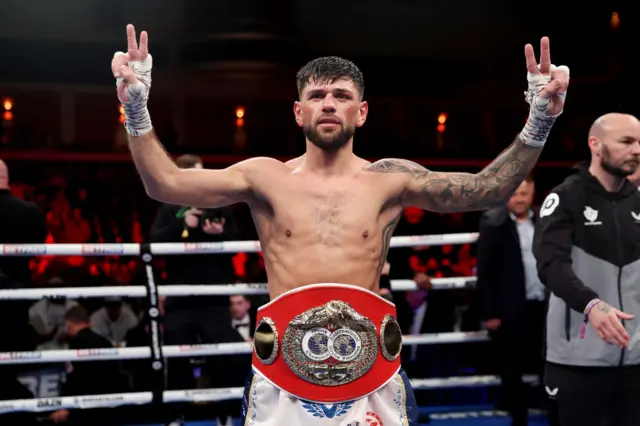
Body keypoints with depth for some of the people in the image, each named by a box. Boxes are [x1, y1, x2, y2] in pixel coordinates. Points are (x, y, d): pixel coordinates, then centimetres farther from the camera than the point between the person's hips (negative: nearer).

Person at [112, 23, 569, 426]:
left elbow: (486, 189, -6)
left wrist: (539, 123, -17)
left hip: (371, 375, 0)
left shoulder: (390, 179, 3)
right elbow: (167, 184, -3)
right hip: (282, 378, 0)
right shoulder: (265, 177, 3)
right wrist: (137, 109, -15)